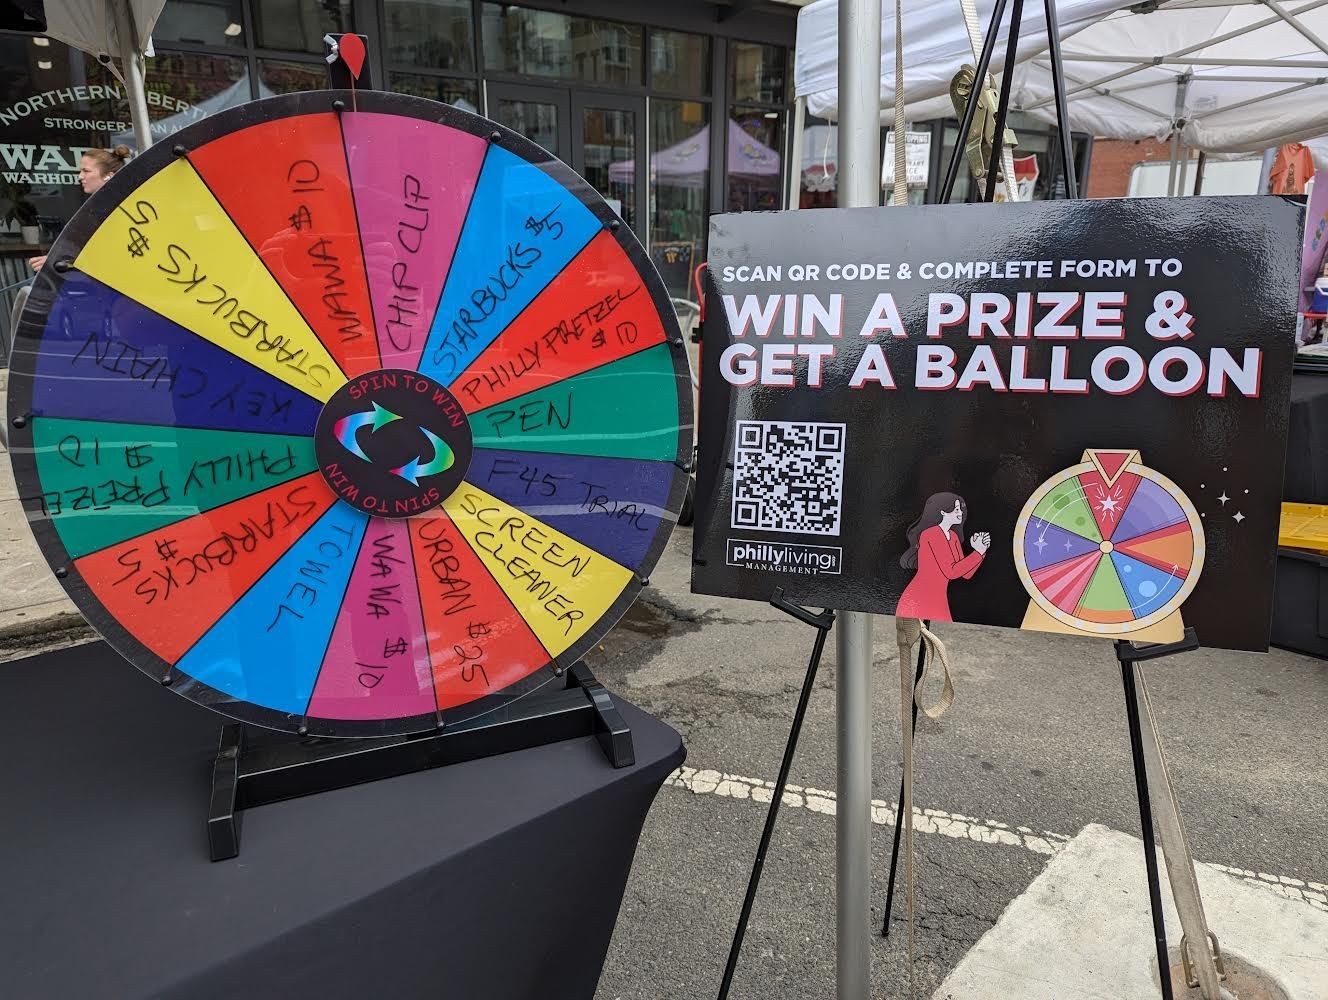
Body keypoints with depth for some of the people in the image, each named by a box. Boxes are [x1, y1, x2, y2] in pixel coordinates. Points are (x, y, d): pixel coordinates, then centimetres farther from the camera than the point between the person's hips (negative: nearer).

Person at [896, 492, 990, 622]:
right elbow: (950, 572, -18)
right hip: (918, 602, -8)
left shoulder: (953, 536, 12)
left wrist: (981, 550, -2)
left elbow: (966, 574, 10)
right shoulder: (930, 534, -14)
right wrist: (978, 552, -12)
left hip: (938, 602, 8)